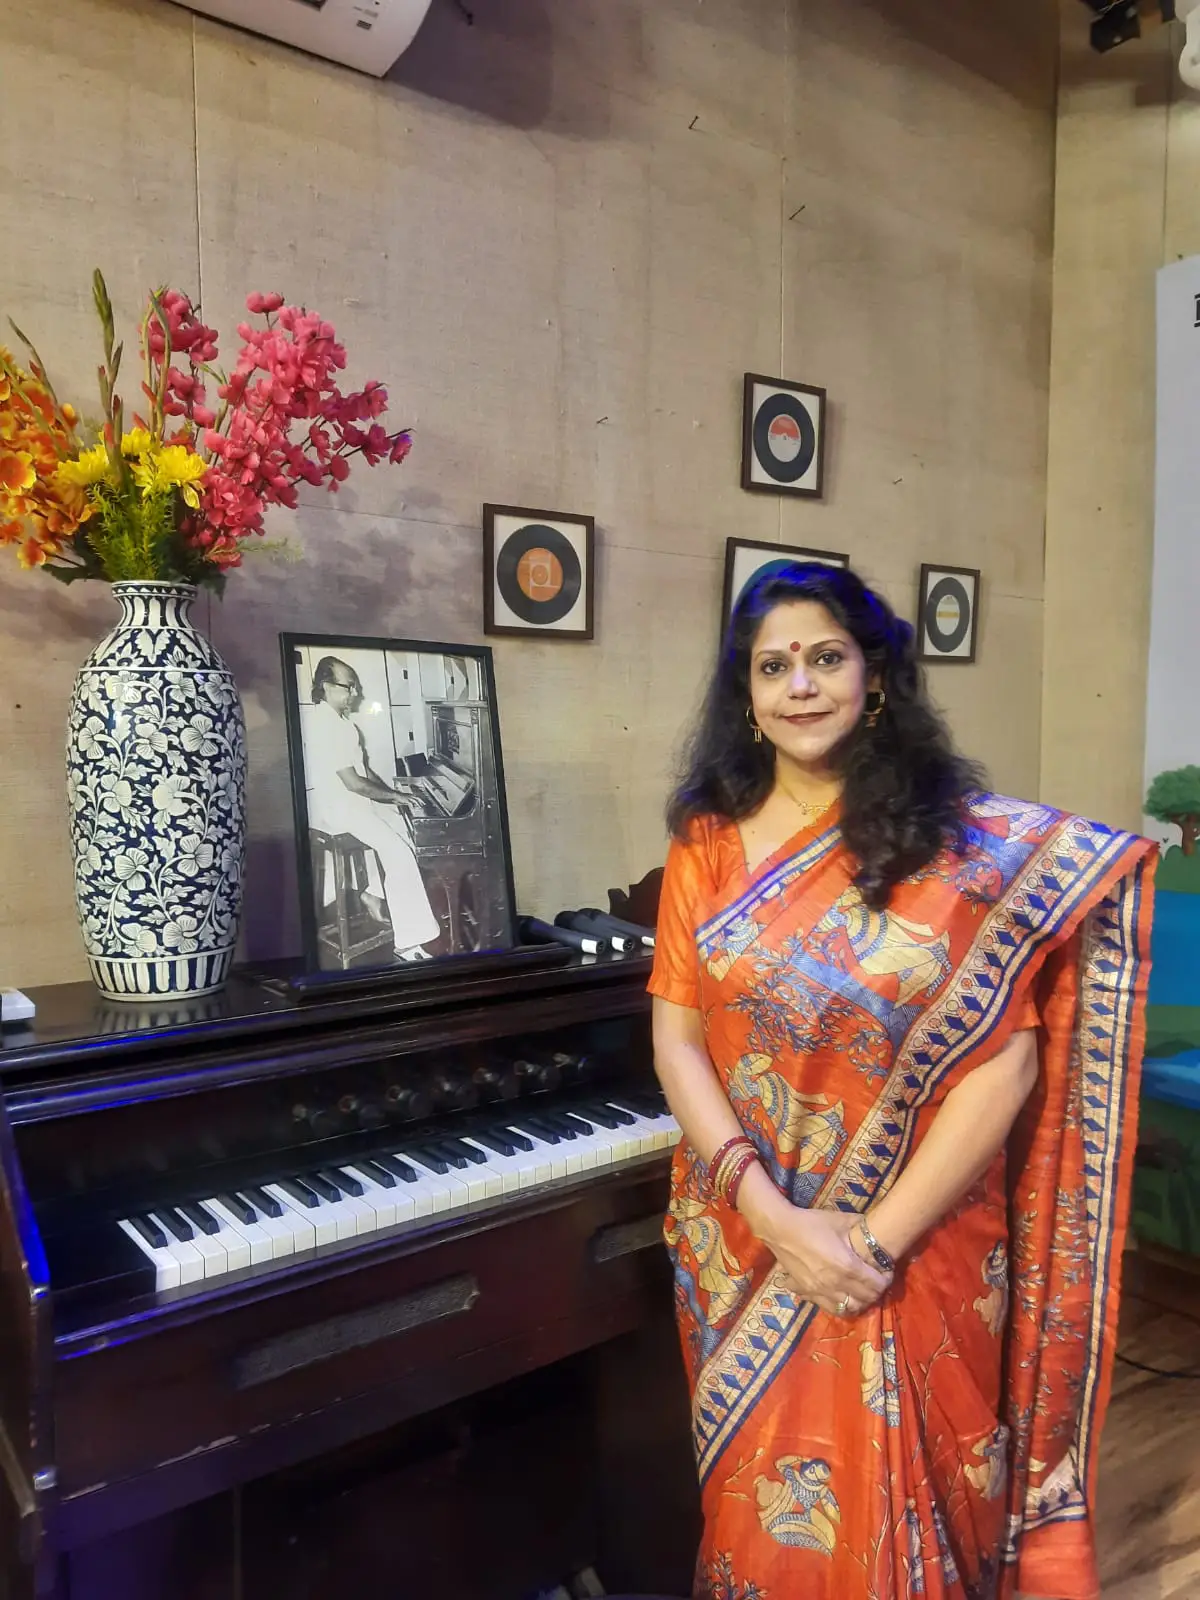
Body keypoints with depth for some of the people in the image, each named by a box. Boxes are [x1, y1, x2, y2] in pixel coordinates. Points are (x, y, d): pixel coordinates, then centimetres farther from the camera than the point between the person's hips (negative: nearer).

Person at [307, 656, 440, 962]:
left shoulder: (342, 720, 12)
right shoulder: (325, 726, -21)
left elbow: (363, 768, 17)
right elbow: (352, 782, -23)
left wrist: (390, 793, 3)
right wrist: (392, 796, -10)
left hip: (352, 797, 10)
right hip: (334, 805, -10)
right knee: (399, 852, -18)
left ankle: (376, 892, 15)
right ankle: (409, 943, -18)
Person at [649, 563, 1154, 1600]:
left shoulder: (973, 844, -8)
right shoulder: (709, 842, -1)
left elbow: (1004, 1065, -12)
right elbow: (677, 1041, -4)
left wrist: (877, 1237, -16)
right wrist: (770, 1210, -15)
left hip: (918, 1250, -2)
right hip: (747, 1246, 2)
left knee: (903, 1512, 11)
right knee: (765, 1512, 15)